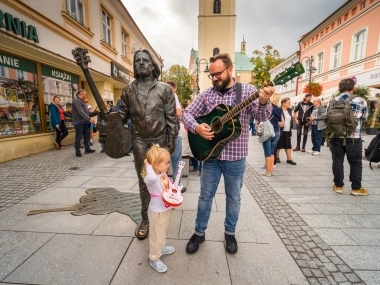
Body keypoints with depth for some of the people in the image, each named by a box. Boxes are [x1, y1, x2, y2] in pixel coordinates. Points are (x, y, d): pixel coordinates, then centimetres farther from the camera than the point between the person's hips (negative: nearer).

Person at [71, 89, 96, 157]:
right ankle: (77, 151, 7)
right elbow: (81, 112, -23)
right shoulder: (76, 100, -13)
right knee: (78, 137, -2)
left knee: (87, 135, 12)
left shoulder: (81, 101, 19)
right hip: (79, 122, -10)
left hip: (84, 122, 10)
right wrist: (89, 119, -26)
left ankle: (87, 149, 20)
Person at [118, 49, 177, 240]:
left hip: (160, 139, -1)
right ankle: (145, 219, 23)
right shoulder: (128, 90, 5)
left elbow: (171, 117, -4)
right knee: (143, 180, 8)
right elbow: (123, 114, 8)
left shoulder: (165, 89, -2)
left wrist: (171, 141, -7)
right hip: (139, 140, 2)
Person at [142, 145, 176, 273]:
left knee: (163, 232, 30)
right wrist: (148, 165, -42)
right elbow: (152, 178, -57)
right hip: (157, 212, -8)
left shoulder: (164, 174, -3)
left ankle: (161, 248, 54)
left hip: (166, 209, 8)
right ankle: (154, 259, 33)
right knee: (156, 235, 11)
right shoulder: (150, 178, -30)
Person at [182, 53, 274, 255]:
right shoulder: (206, 94, 2)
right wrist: (197, 127, -17)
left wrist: (263, 103, -36)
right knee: (205, 195, 13)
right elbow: (187, 113, 3)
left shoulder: (247, 90, -4)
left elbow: (261, 117, -14)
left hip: (235, 156, -1)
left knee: (233, 197, 15)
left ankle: (230, 233, 38)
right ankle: (199, 232, 32)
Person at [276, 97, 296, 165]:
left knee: (288, 145, 6)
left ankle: (289, 159, 11)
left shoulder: (289, 110, 12)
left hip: (287, 131, 7)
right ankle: (277, 157, 19)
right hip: (280, 131, -7)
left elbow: (290, 119, 18)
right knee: (278, 145, 5)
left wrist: (291, 128, 13)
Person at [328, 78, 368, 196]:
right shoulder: (360, 101, -4)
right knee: (356, 163, 10)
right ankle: (356, 188, 17)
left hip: (336, 136, 2)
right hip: (353, 137, -2)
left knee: (337, 161, 10)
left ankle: (338, 185, 16)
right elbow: (364, 117, 7)